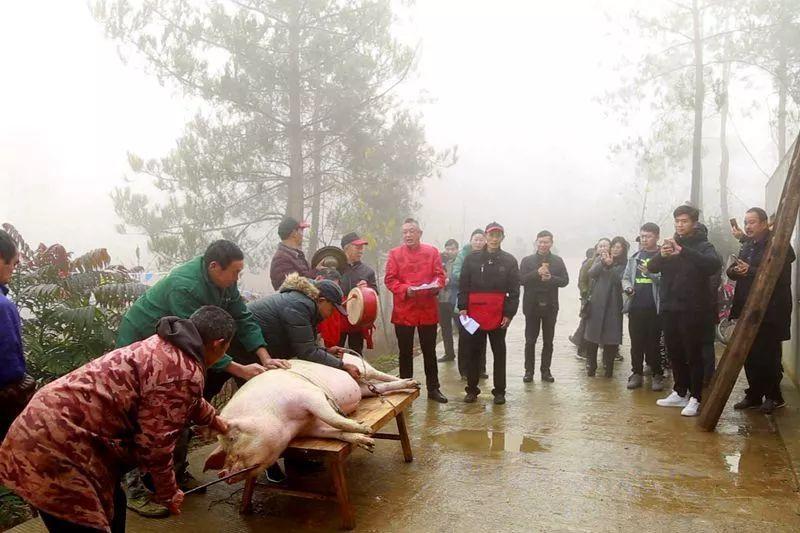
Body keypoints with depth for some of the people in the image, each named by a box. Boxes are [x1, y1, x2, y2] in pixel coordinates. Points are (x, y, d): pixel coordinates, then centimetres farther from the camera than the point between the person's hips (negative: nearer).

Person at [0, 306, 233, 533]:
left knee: (112, 504, 25)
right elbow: (154, 445, -15)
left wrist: (214, 420, 50)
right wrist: (168, 493, 3)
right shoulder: (183, 374, -20)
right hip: (53, 446, -11)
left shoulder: (163, 346, 13)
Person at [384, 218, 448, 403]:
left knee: (429, 351, 9)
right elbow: (389, 279, -3)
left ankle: (433, 389, 20)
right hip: (403, 310, -1)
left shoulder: (432, 252, 6)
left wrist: (435, 286, -18)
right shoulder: (394, 253, 2)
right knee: (405, 352, 8)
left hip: (428, 310, 1)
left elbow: (440, 275, 3)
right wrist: (405, 289, -18)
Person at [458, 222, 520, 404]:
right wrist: (462, 307, -6)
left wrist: (509, 313, -7)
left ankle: (499, 391, 17)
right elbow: (463, 285, 4)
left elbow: (514, 290, 0)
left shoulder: (509, 261, 3)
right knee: (473, 352, 8)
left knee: (499, 353, 8)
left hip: (499, 315, -1)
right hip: (474, 313, 1)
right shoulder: (472, 258, 5)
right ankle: (472, 389, 19)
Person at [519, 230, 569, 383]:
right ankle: (529, 370, 12)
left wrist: (551, 278, -17)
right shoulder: (527, 260, 2)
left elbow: (565, 280, 0)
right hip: (532, 305, -1)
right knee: (530, 341, 3)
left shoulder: (558, 261, 6)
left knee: (548, 341, 9)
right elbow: (521, 279, -7)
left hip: (550, 306, 1)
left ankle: (545, 370, 18)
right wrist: (537, 273, -20)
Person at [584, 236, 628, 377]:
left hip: (613, 304, -1)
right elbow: (591, 273, -4)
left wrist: (610, 264, -21)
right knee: (592, 334, 1)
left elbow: (619, 279, -10)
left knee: (611, 336, -2)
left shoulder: (624, 264, 4)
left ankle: (609, 366, 9)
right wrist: (602, 262, -18)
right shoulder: (600, 258, 9)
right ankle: (591, 365, 12)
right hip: (597, 302, 1)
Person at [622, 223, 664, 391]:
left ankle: (657, 375, 13)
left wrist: (650, 273, -22)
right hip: (635, 306, 4)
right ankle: (637, 373, 17)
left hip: (654, 307, -4)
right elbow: (626, 277, 18)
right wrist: (627, 287, -2)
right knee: (636, 342, 8)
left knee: (654, 343, 2)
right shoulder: (635, 256, 14)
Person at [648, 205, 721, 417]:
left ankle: (695, 398, 6)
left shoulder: (702, 245, -3)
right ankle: (680, 393, 24)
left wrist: (683, 251, -35)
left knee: (693, 355, -1)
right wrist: (661, 255, -23)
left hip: (692, 310, -5)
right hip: (669, 308, 5)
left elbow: (715, 263, -24)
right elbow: (651, 267, 0)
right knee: (675, 354, 12)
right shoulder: (671, 244, 12)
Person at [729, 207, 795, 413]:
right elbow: (731, 271, 13)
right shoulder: (747, 246, 16)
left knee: (768, 356, 0)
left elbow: (778, 274, -21)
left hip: (770, 312, -7)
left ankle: (774, 396, 15)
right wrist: (736, 270, -9)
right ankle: (754, 395, 22)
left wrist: (750, 271, -24)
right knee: (750, 355, 11)